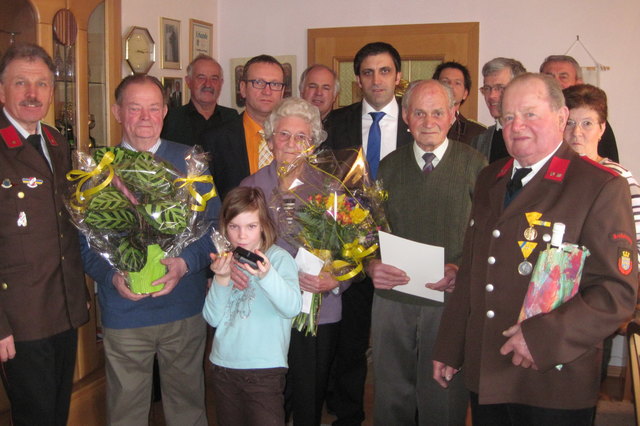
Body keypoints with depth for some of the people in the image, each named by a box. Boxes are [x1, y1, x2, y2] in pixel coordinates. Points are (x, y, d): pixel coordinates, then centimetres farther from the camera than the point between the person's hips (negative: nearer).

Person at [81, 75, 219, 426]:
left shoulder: (191, 162, 1)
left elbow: (214, 224, -1)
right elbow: (84, 240, -1)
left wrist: (185, 264, -17)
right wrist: (112, 276, -18)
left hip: (185, 308, 1)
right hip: (122, 312, 0)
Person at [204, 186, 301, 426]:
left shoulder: (279, 258, -10)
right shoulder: (224, 262, 5)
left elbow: (292, 308, -26)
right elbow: (213, 318, -3)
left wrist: (267, 275, -41)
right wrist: (221, 279, -17)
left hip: (265, 369, -5)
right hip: (223, 365, 5)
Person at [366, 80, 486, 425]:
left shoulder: (474, 164, 0)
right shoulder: (389, 166, 9)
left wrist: (462, 270, -19)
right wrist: (372, 265, -8)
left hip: (451, 300, -2)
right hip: (392, 299, 3)